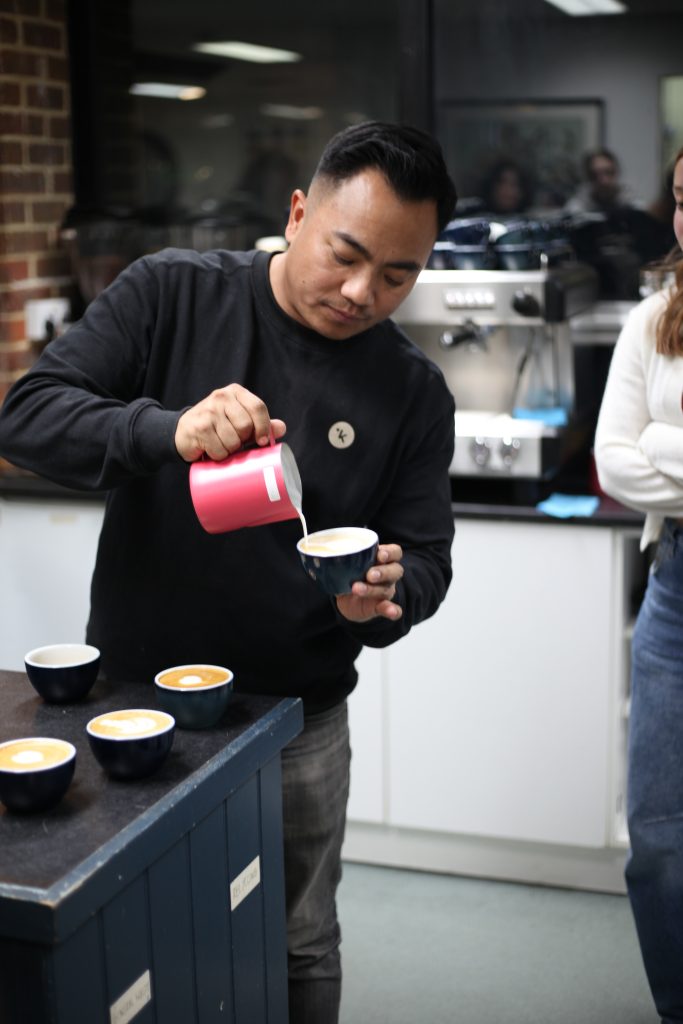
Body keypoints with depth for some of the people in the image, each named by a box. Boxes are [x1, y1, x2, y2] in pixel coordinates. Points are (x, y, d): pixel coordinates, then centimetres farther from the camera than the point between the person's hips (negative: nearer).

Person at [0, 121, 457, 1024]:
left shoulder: (413, 391, -4)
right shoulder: (169, 295, -8)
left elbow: (425, 559, 1)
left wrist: (383, 597, -24)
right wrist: (169, 432, -34)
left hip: (297, 719, 1)